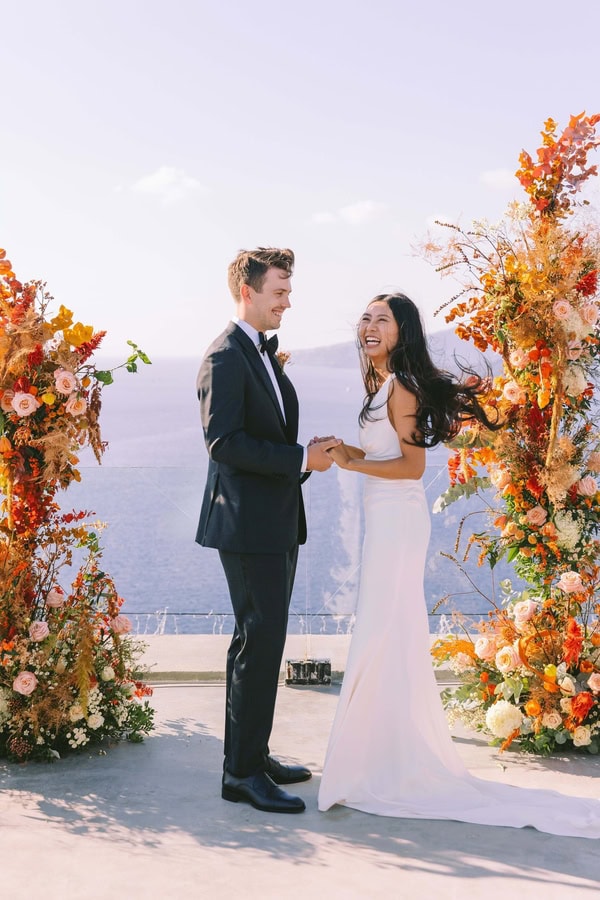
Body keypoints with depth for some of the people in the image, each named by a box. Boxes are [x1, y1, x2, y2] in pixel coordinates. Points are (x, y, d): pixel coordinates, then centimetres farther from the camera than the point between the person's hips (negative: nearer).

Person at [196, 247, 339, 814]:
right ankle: (242, 773, 2)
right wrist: (301, 458, -19)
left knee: (261, 640, 15)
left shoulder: (263, 355, 18)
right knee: (260, 641, -7)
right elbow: (223, 441, -22)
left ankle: (251, 757, 26)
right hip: (249, 523, -10)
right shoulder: (225, 357, -13)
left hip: (276, 522, 10)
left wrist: (310, 455, 6)